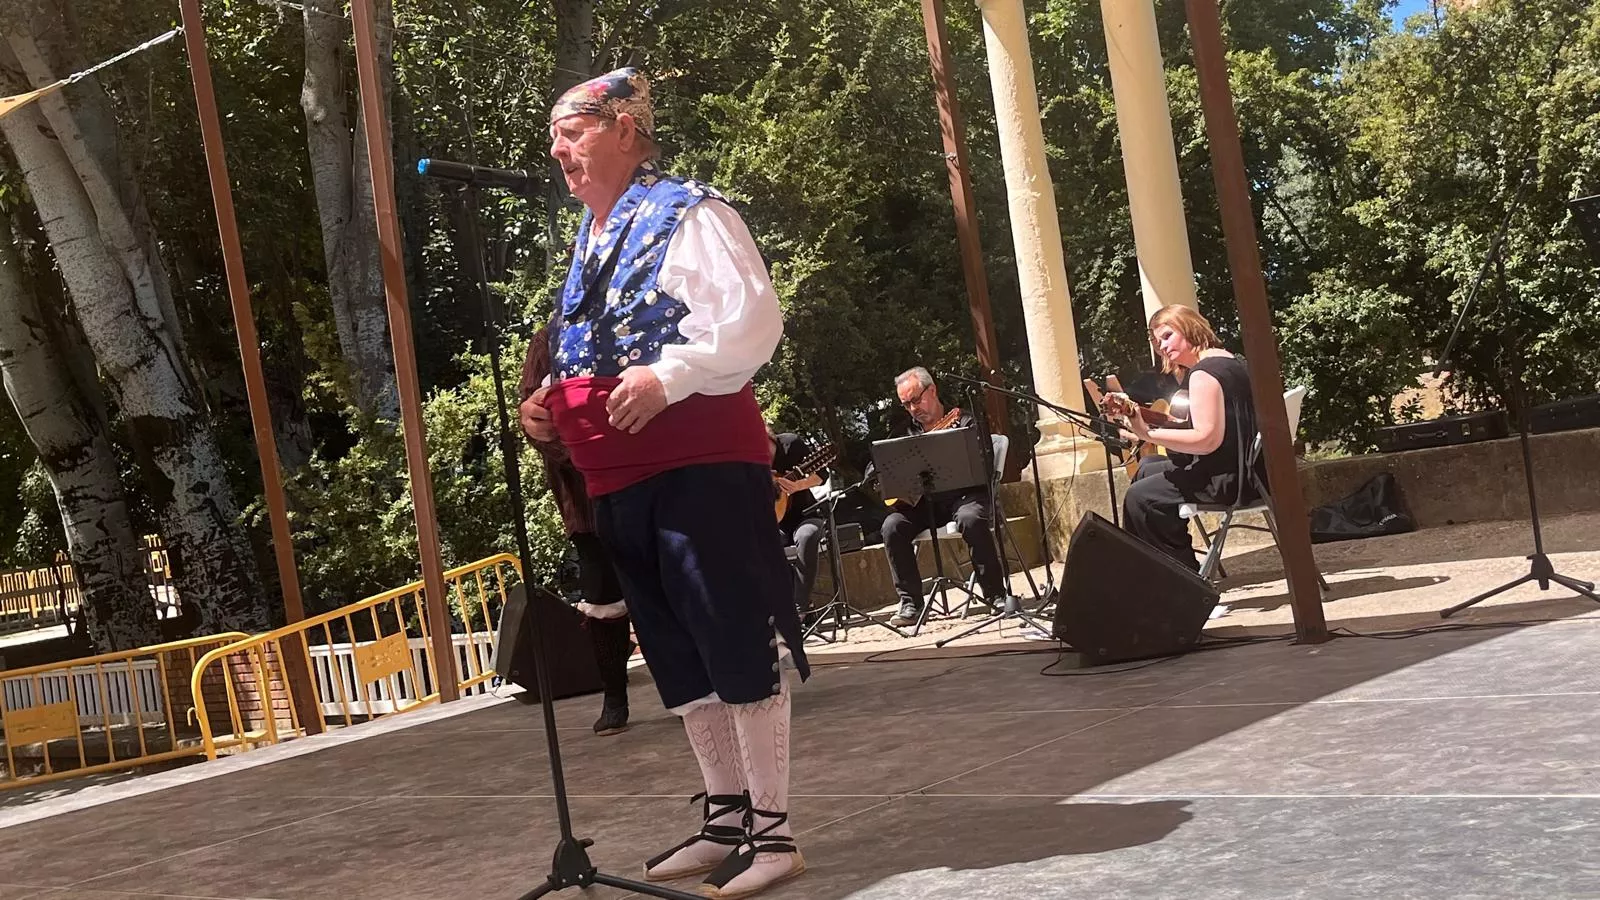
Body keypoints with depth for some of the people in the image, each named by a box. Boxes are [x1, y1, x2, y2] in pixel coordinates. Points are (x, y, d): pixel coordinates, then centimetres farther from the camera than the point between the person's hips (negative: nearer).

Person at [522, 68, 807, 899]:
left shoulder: (686, 214, -6)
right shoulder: (586, 245, 19)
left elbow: (751, 320, -16)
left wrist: (667, 376, -26)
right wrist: (552, 402, 10)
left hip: (700, 462, -9)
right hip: (619, 481, 9)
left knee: (738, 647, -3)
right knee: (679, 659, 14)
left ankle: (772, 828, 6)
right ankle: (725, 816, 26)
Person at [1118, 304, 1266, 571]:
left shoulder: (1203, 373, -16)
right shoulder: (1232, 361, 15)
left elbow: (1206, 440, -26)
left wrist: (1148, 434, -28)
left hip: (1229, 479, -11)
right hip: (1248, 469, 11)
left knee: (1138, 498, -12)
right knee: (1147, 469, 22)